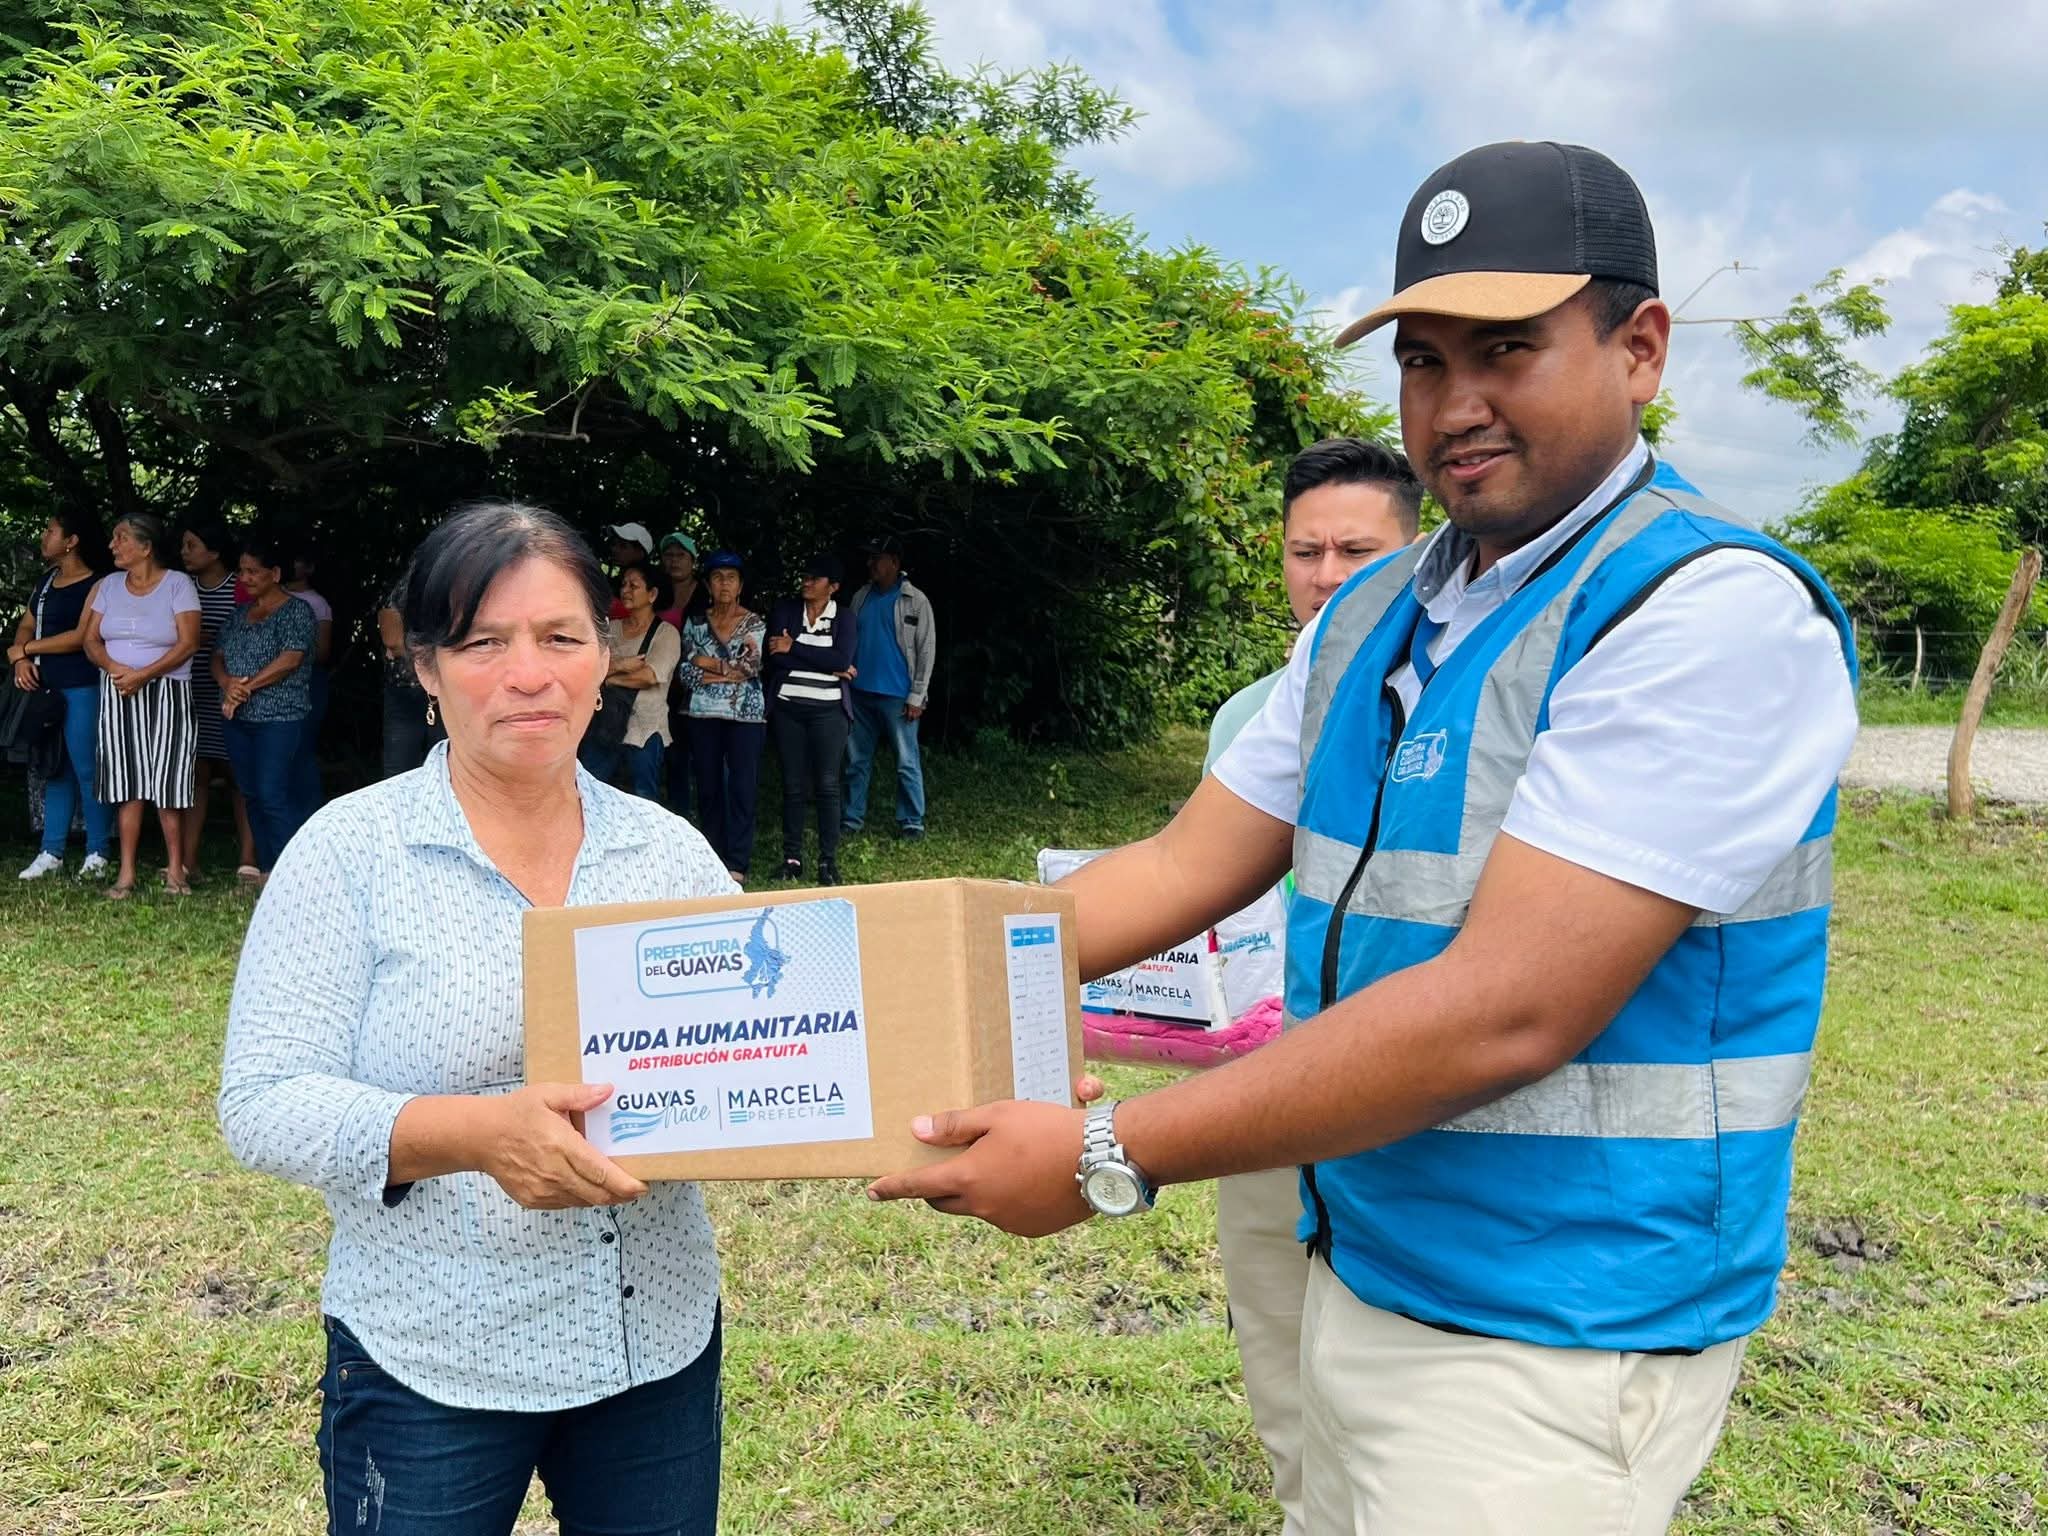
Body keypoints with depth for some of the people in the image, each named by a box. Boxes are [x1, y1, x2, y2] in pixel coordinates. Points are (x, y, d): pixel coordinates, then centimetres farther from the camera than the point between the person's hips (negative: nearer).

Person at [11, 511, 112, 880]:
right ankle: (51, 853, 17)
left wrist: (24, 649, -8)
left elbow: (81, 637, -17)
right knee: (54, 770, 11)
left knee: (86, 770, -6)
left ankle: (97, 854, 1)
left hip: (81, 688, -8)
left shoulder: (95, 586, -9)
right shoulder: (46, 581, 16)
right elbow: (26, 625, 18)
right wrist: (21, 660, -3)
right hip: (45, 687, 8)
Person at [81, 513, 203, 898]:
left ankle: (175, 870, 4)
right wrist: (114, 669, -12)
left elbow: (188, 643, -10)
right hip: (117, 695, 4)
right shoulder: (110, 585, 12)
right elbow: (91, 640, 9)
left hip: (166, 694, -4)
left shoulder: (178, 584, -2)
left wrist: (143, 675, -16)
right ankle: (126, 873, 4)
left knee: (167, 782, -5)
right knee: (127, 783, 2)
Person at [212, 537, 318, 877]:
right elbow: (218, 657, 15)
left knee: (274, 795, -13)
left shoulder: (297, 611, -4)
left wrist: (247, 686, -13)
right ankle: (266, 870, 14)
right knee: (253, 795, 8)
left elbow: (291, 659, -15)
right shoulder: (240, 614, 18)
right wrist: (227, 684, -7)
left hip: (281, 718, -7)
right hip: (240, 720, 7)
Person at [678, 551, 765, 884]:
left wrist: (710, 664, -6)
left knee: (742, 787, -4)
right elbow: (687, 671, -1)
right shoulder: (695, 623, 8)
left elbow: (753, 666, -10)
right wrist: (731, 671, -11)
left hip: (746, 714, -2)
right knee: (708, 787, 6)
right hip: (704, 714, 3)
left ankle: (736, 864, -2)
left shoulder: (755, 623, 3)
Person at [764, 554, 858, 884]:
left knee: (827, 785, -4)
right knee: (793, 785, 3)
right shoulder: (784, 610, 6)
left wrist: (794, 649, -13)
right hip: (788, 708, 1)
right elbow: (776, 656, -9)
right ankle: (791, 858, 10)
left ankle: (828, 860, 1)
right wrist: (830, 666, -11)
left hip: (827, 711, -1)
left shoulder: (843, 620, 6)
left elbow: (843, 659, -12)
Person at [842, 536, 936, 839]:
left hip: (897, 696, -5)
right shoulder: (861, 598, 10)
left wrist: (917, 697, -10)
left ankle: (911, 822, 6)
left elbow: (927, 651, -5)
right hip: (860, 693, 5)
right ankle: (852, 819, 18)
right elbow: (848, 643, 14)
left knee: (907, 763, -2)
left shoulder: (915, 601, -3)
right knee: (856, 760, 10)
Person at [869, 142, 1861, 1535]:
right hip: (1360, 1273, 7)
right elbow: (1186, 867, 7)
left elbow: (1504, 1012, -27)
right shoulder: (1373, 617, 6)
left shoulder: (1715, 610, -20)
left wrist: (1109, 1157, -24)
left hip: (1552, 1344, -7)